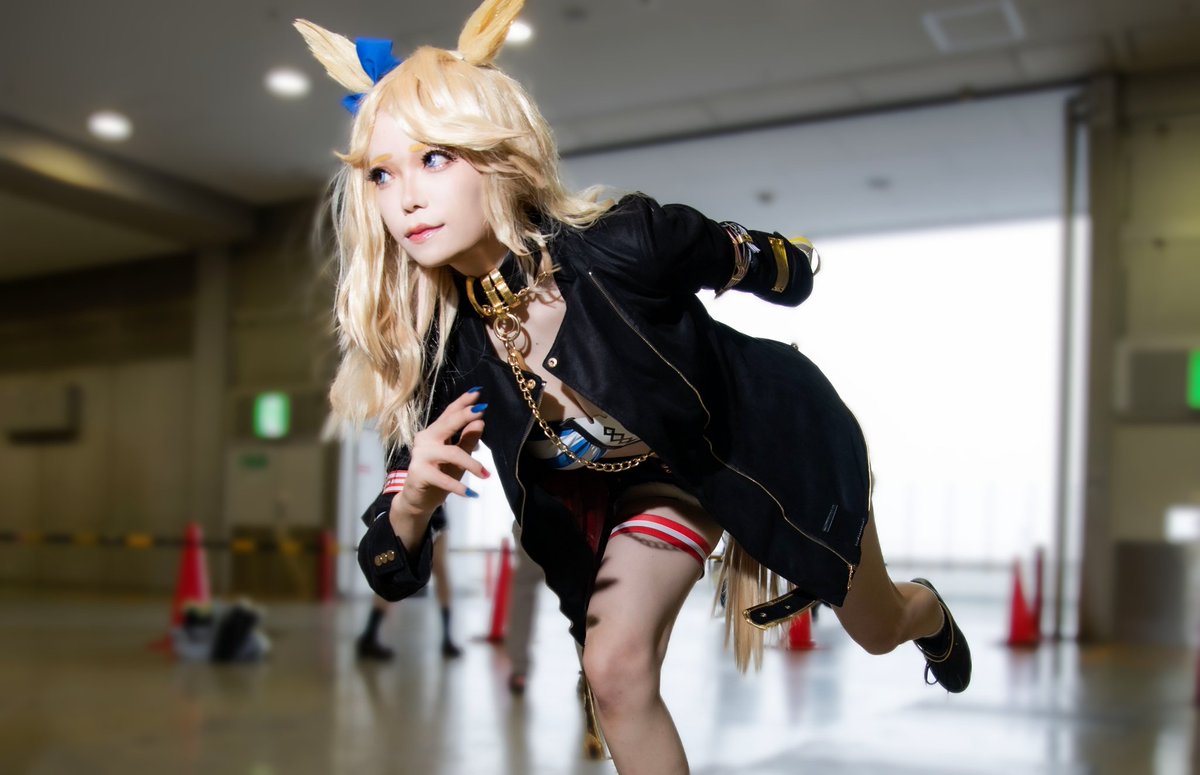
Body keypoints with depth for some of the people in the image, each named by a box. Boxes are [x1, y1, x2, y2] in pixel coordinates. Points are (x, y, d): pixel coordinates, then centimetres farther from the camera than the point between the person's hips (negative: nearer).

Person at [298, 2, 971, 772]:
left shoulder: (625, 243, -39)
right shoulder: (449, 358, -25)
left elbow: (781, 268, -16)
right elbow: (393, 573, -20)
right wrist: (415, 498, -41)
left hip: (774, 437, -2)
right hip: (654, 479, 3)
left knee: (877, 628, 20)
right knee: (615, 674, -13)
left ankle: (928, 613, 60)